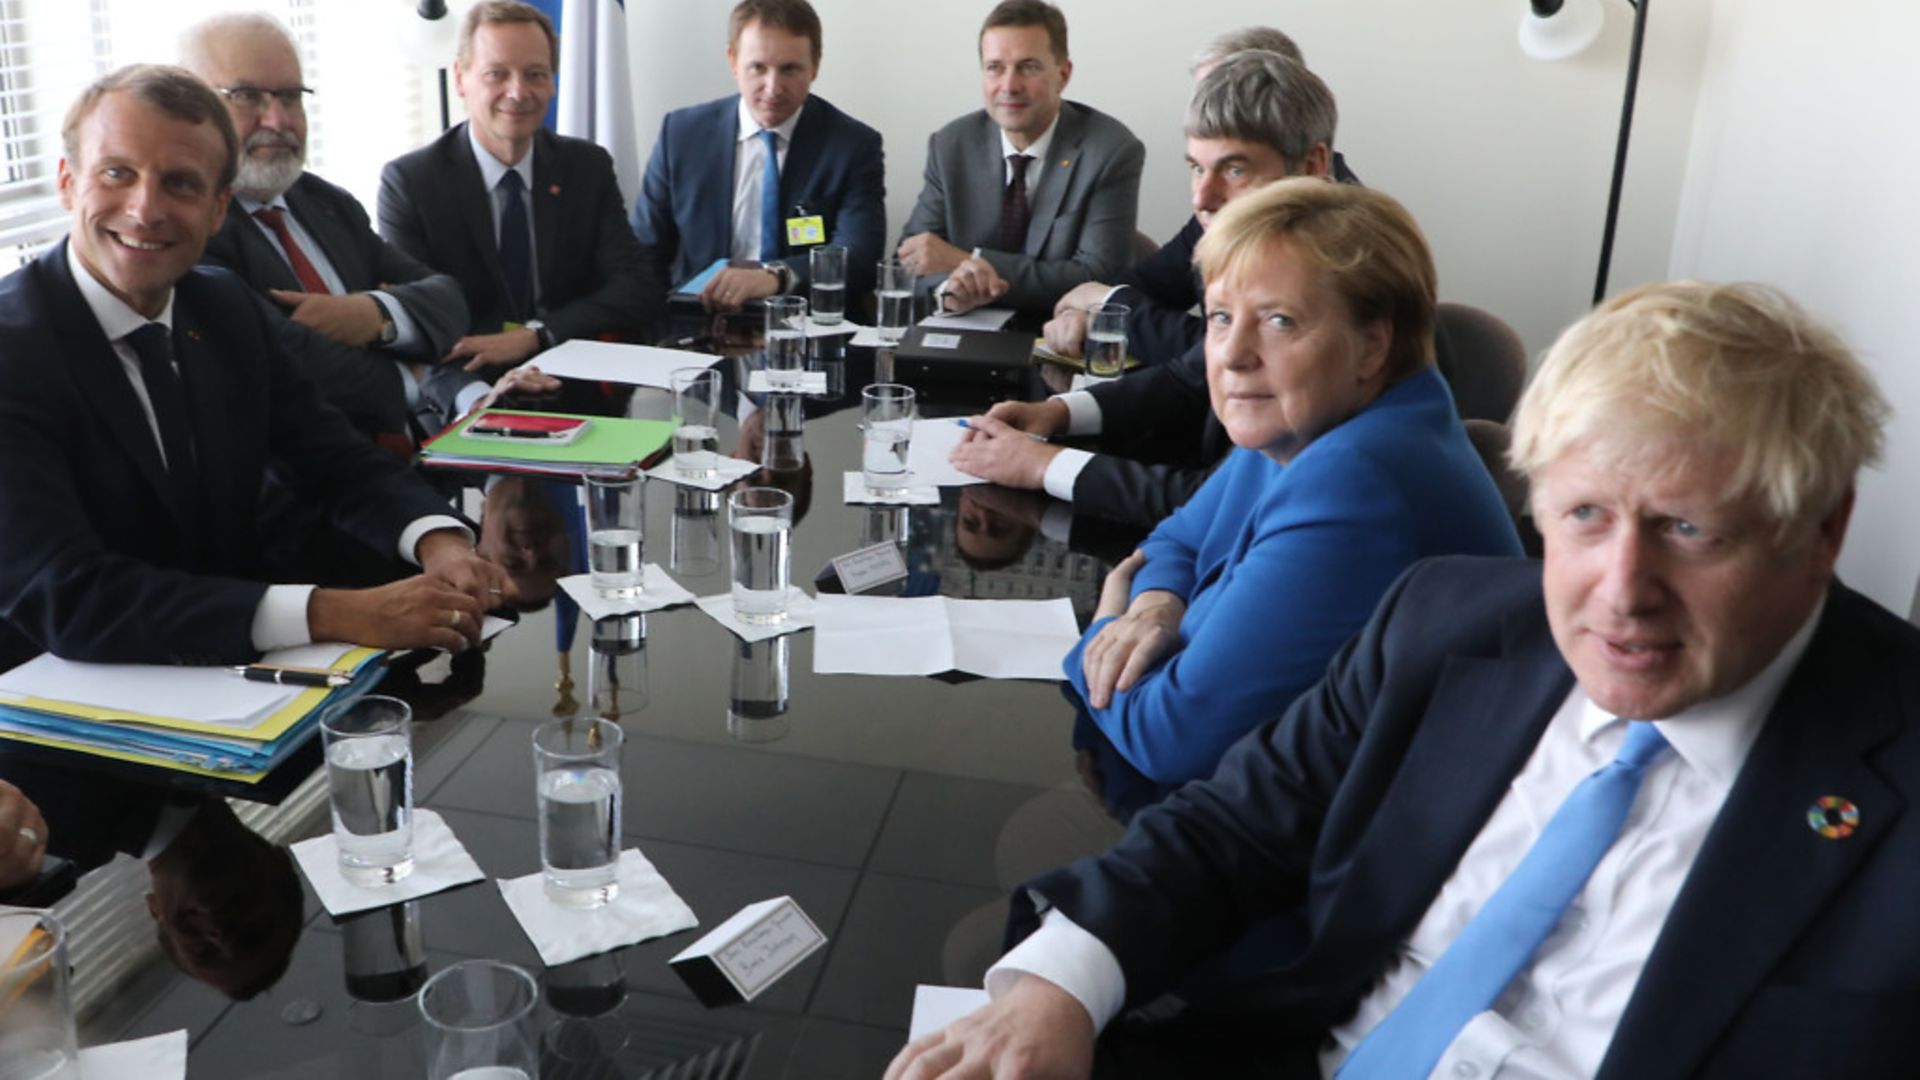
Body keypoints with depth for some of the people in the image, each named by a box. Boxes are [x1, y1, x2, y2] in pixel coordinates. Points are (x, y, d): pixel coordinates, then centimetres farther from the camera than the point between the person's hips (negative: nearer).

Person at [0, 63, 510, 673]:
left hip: (231, 678, 7)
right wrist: (329, 613, -36)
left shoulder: (228, 309, 2)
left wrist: (439, 542, -18)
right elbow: (62, 596, -27)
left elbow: (333, 460, 4)